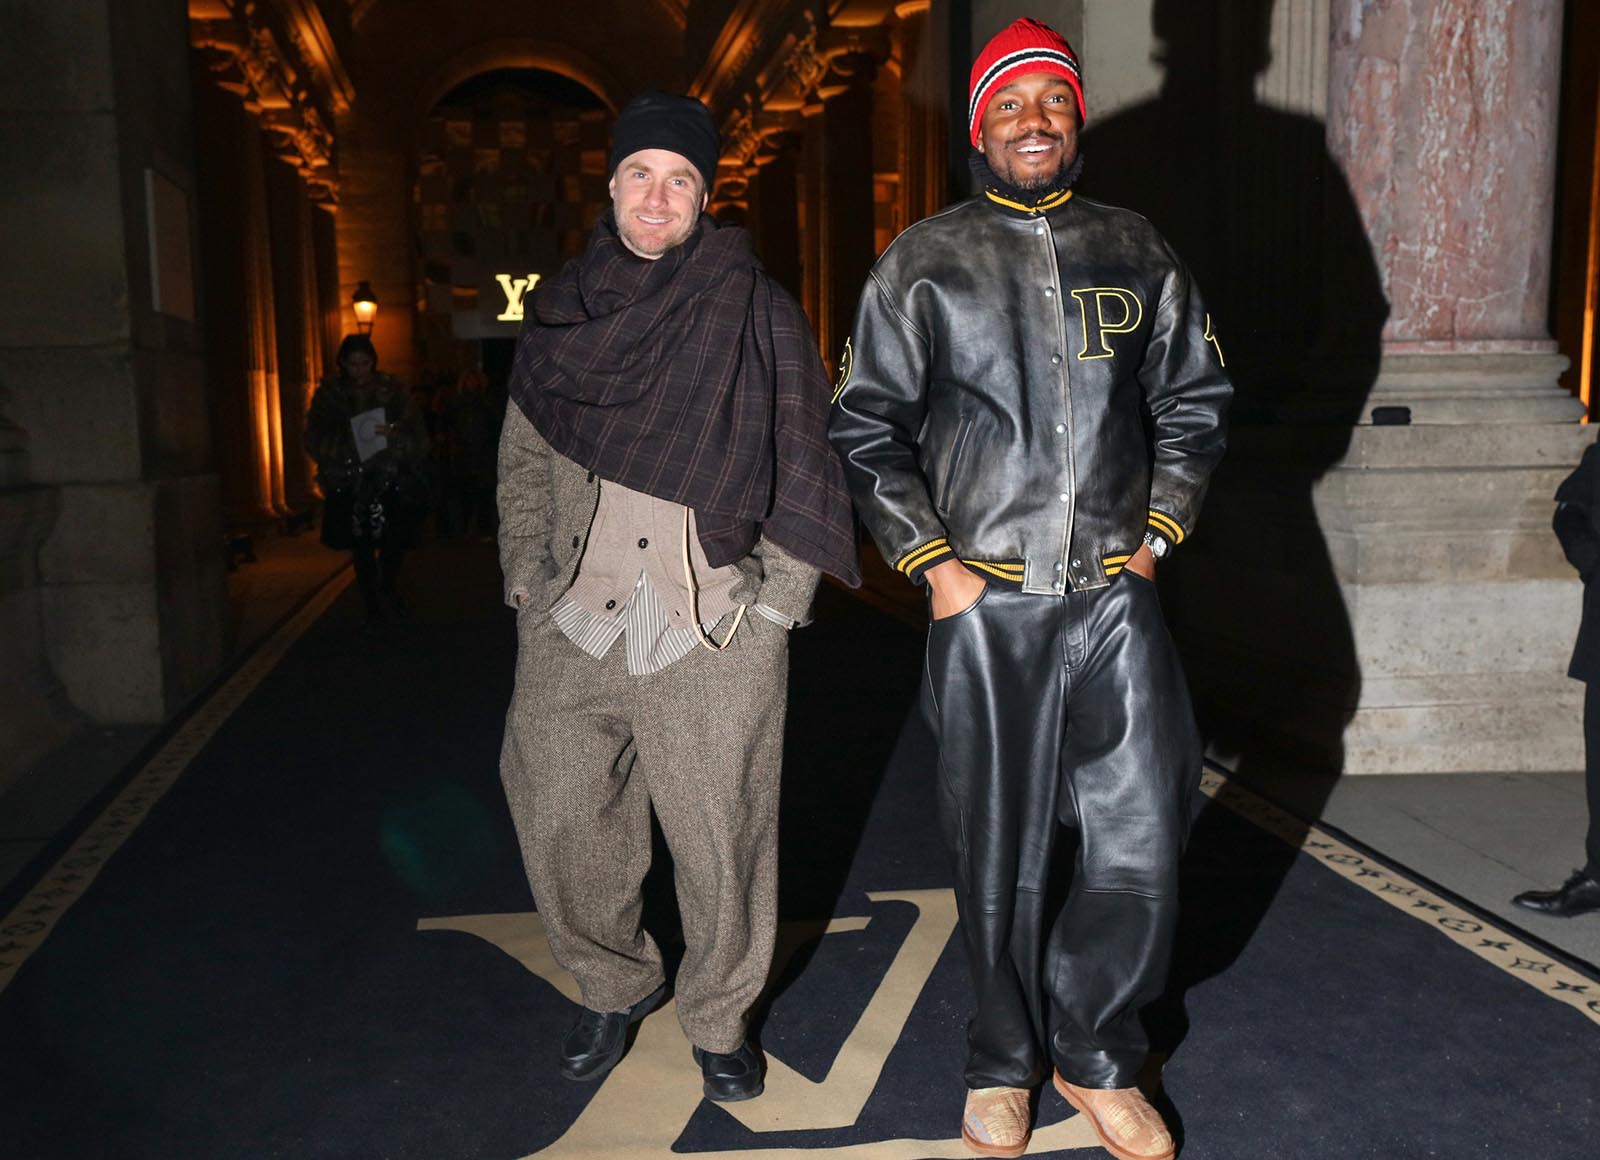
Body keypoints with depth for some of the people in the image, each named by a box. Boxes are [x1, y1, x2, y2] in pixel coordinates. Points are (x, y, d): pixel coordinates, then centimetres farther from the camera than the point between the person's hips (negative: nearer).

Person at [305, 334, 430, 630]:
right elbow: (316, 441, 2)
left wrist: (395, 436, -21)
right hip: (350, 484, 1)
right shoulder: (329, 395, 4)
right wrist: (346, 443, -15)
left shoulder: (393, 390, 1)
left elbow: (417, 436, -1)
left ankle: (388, 589, 27)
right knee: (362, 548, 4)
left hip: (391, 481, -1)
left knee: (395, 543, -3)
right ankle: (374, 608, 17)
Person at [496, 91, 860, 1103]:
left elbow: (808, 465, 2)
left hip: (715, 632, -3)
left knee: (722, 839, 4)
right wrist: (528, 579, 7)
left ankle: (720, 1018, 28)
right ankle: (614, 986, 36)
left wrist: (778, 593, -4)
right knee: (563, 829, 10)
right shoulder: (562, 311, 11)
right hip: (572, 631, 4)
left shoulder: (757, 314, 1)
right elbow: (524, 458, 16)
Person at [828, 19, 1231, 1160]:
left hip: (1116, 598, 2)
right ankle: (1004, 1061, 29)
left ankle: (1094, 1051, 25)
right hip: (985, 603, -2)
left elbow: (1196, 402, 17)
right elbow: (868, 426, 4)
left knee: (1143, 844, 1)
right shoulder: (923, 263, 4)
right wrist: (931, 564, -3)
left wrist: (1156, 539, 7)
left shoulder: (1138, 254, 10)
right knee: (998, 855, 8)